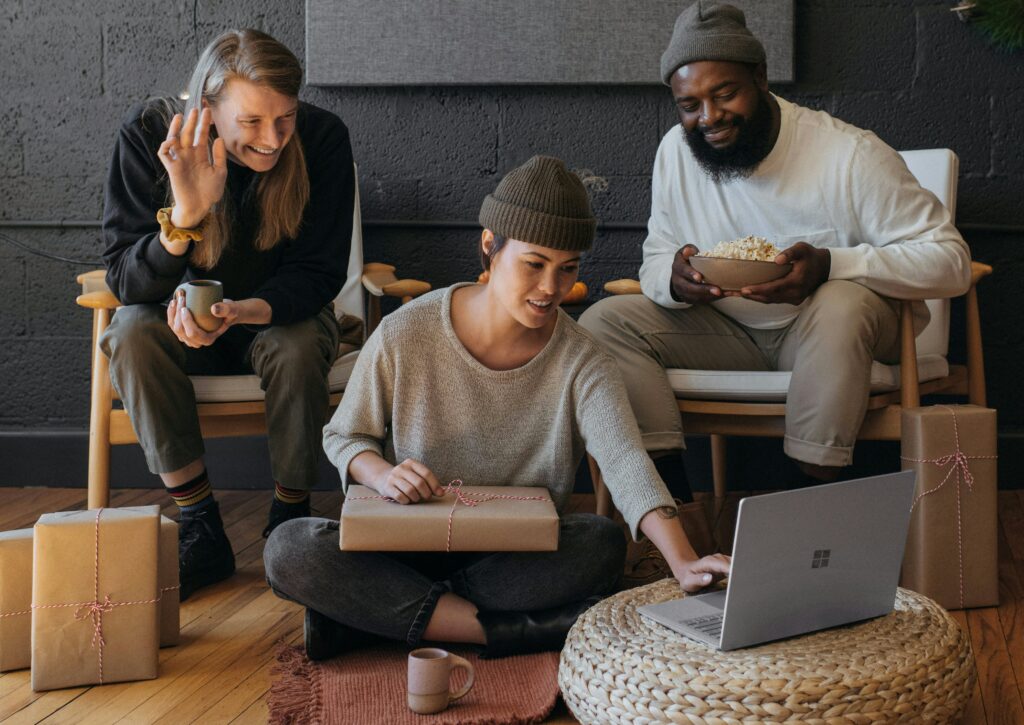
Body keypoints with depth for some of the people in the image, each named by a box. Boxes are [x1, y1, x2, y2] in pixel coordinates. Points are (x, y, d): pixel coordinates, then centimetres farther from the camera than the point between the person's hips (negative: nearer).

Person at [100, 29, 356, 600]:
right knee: (133, 333, -30)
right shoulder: (150, 133, -21)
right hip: (186, 316, 1)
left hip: (282, 314, 0)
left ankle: (291, 518, -10)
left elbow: (318, 274, -18)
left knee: (299, 347, -33)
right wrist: (184, 217, -42)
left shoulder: (323, 137, -22)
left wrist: (243, 311, -39)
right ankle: (202, 531, -22)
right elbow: (126, 281, -22)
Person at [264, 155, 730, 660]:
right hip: (407, 548, 0)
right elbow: (343, 435, 3)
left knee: (603, 543, -31)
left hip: (519, 557, 0)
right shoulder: (405, 335, -10)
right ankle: (510, 631, -27)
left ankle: (376, 613, -23)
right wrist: (381, 475, -21)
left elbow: (626, 462, -24)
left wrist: (684, 561, -42)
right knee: (289, 550, -28)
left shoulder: (581, 363, -9)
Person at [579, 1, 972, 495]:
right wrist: (675, 278, -22)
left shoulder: (851, 154, -18)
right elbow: (655, 261, 6)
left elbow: (949, 259, -20)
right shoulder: (676, 150, -2)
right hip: (730, 333, 4)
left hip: (839, 332, -4)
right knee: (602, 322, -16)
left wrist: (828, 265, -35)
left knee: (841, 304, -39)